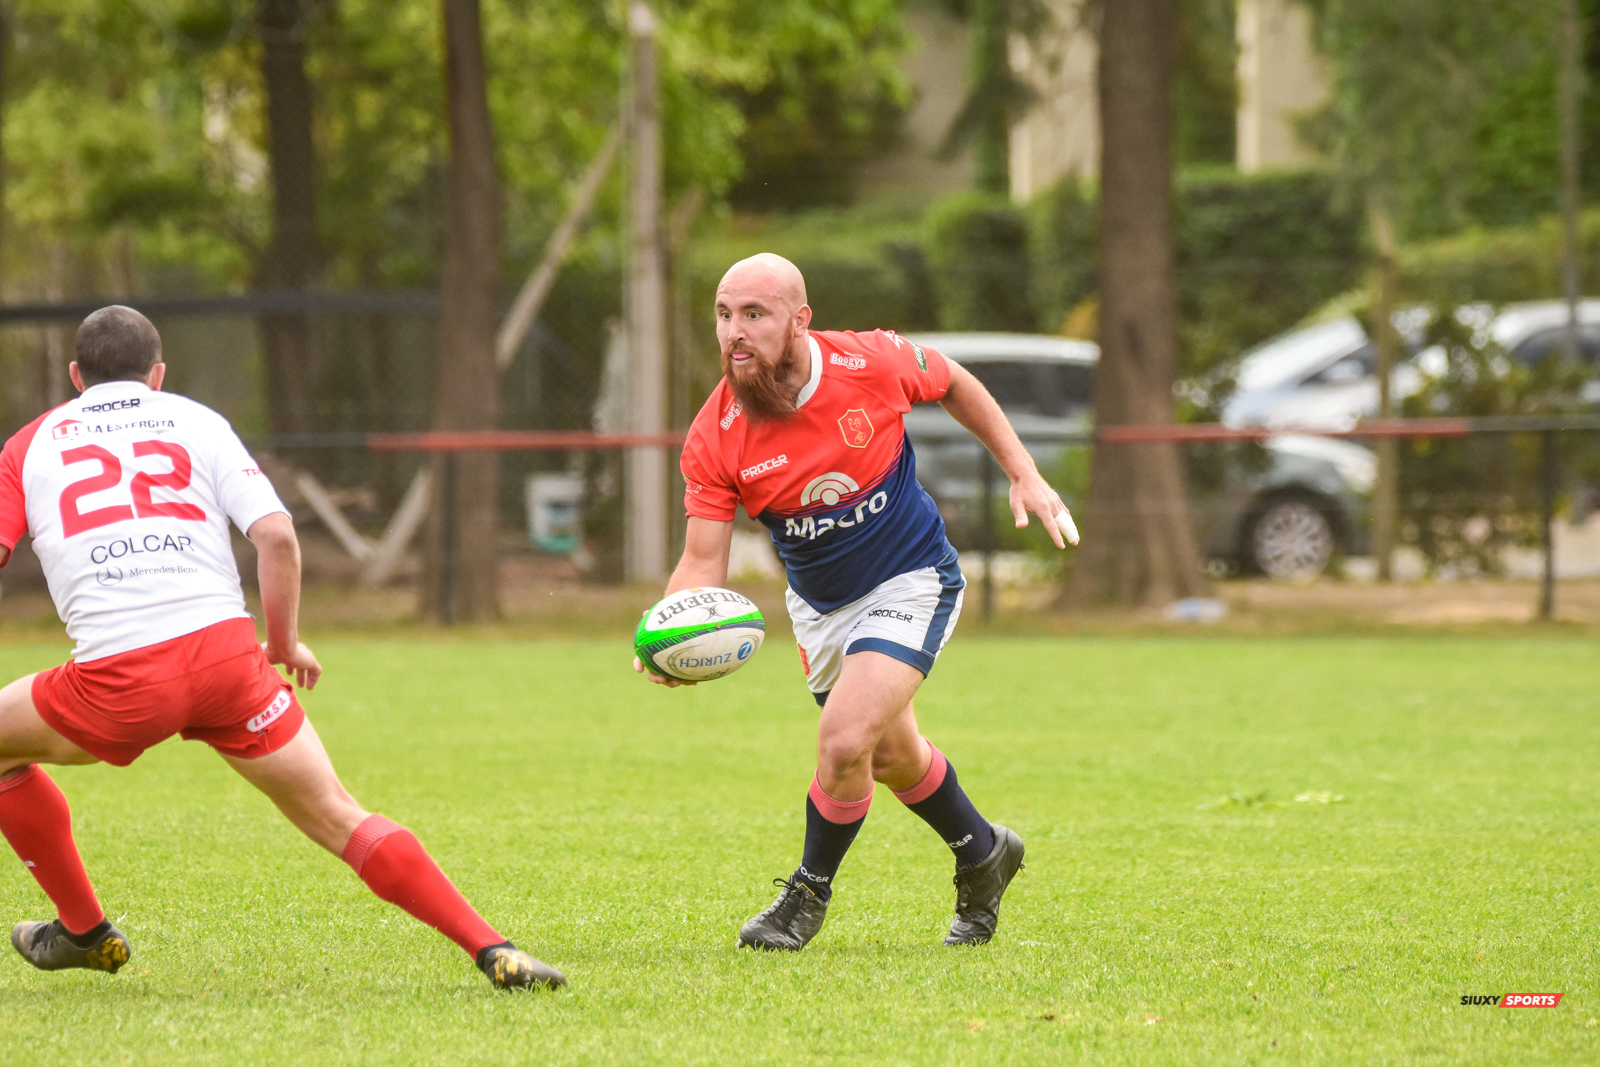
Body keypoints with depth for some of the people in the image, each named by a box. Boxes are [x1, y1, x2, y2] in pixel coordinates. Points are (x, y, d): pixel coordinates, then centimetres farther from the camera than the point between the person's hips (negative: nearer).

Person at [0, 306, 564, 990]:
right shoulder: (195, 422, 17)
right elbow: (276, 535, 4)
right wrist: (285, 645, 16)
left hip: (118, 678, -1)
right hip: (225, 652, 1)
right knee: (338, 819, 5)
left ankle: (84, 929, 31)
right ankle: (491, 951, -6)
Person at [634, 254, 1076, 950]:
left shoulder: (871, 364, -23)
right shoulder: (714, 439, -20)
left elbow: (953, 385, 0)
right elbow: (703, 561, -17)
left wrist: (1023, 474, -1)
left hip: (911, 583, -4)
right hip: (818, 603, 4)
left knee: (844, 740, -21)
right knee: (893, 756, 20)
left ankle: (809, 893, 5)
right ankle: (982, 854, 49)